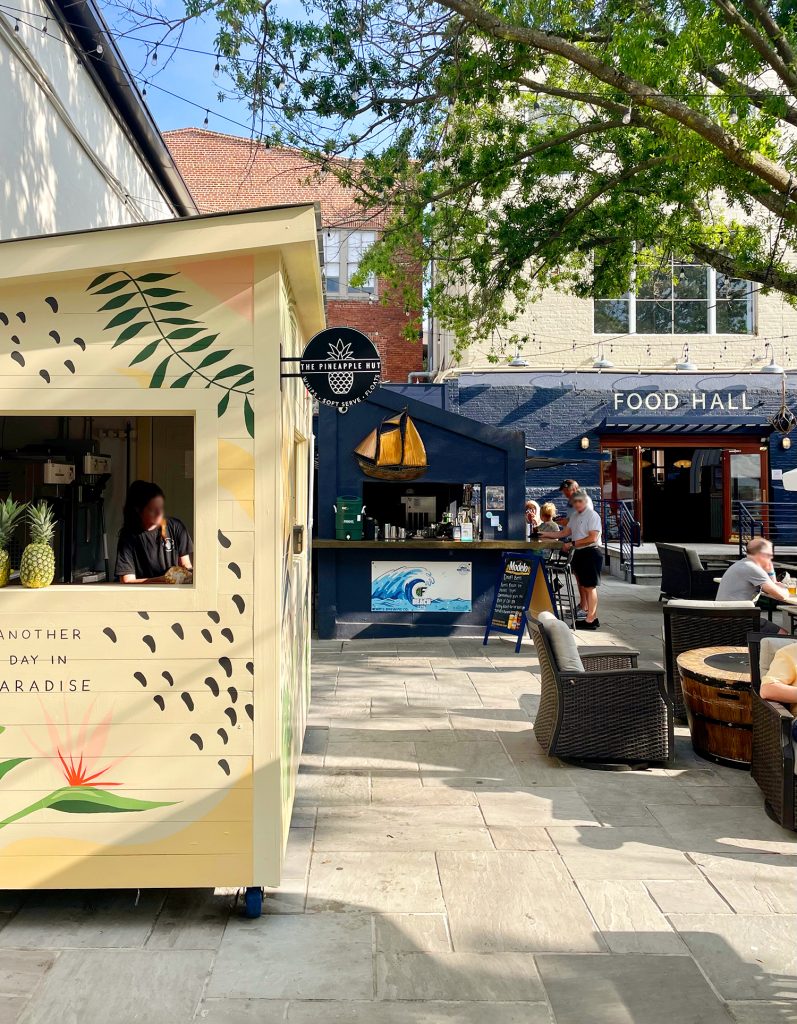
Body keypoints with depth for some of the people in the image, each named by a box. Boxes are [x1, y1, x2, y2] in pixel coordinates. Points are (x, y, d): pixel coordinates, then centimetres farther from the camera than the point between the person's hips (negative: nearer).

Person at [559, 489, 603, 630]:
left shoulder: (592, 515, -12)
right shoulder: (575, 516, 15)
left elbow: (592, 538, -20)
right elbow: (566, 532, 20)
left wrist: (572, 544, -19)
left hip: (591, 553, -9)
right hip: (578, 553, 9)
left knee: (589, 586, -8)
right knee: (581, 585, 18)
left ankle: (591, 619, -6)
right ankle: (583, 612, 31)